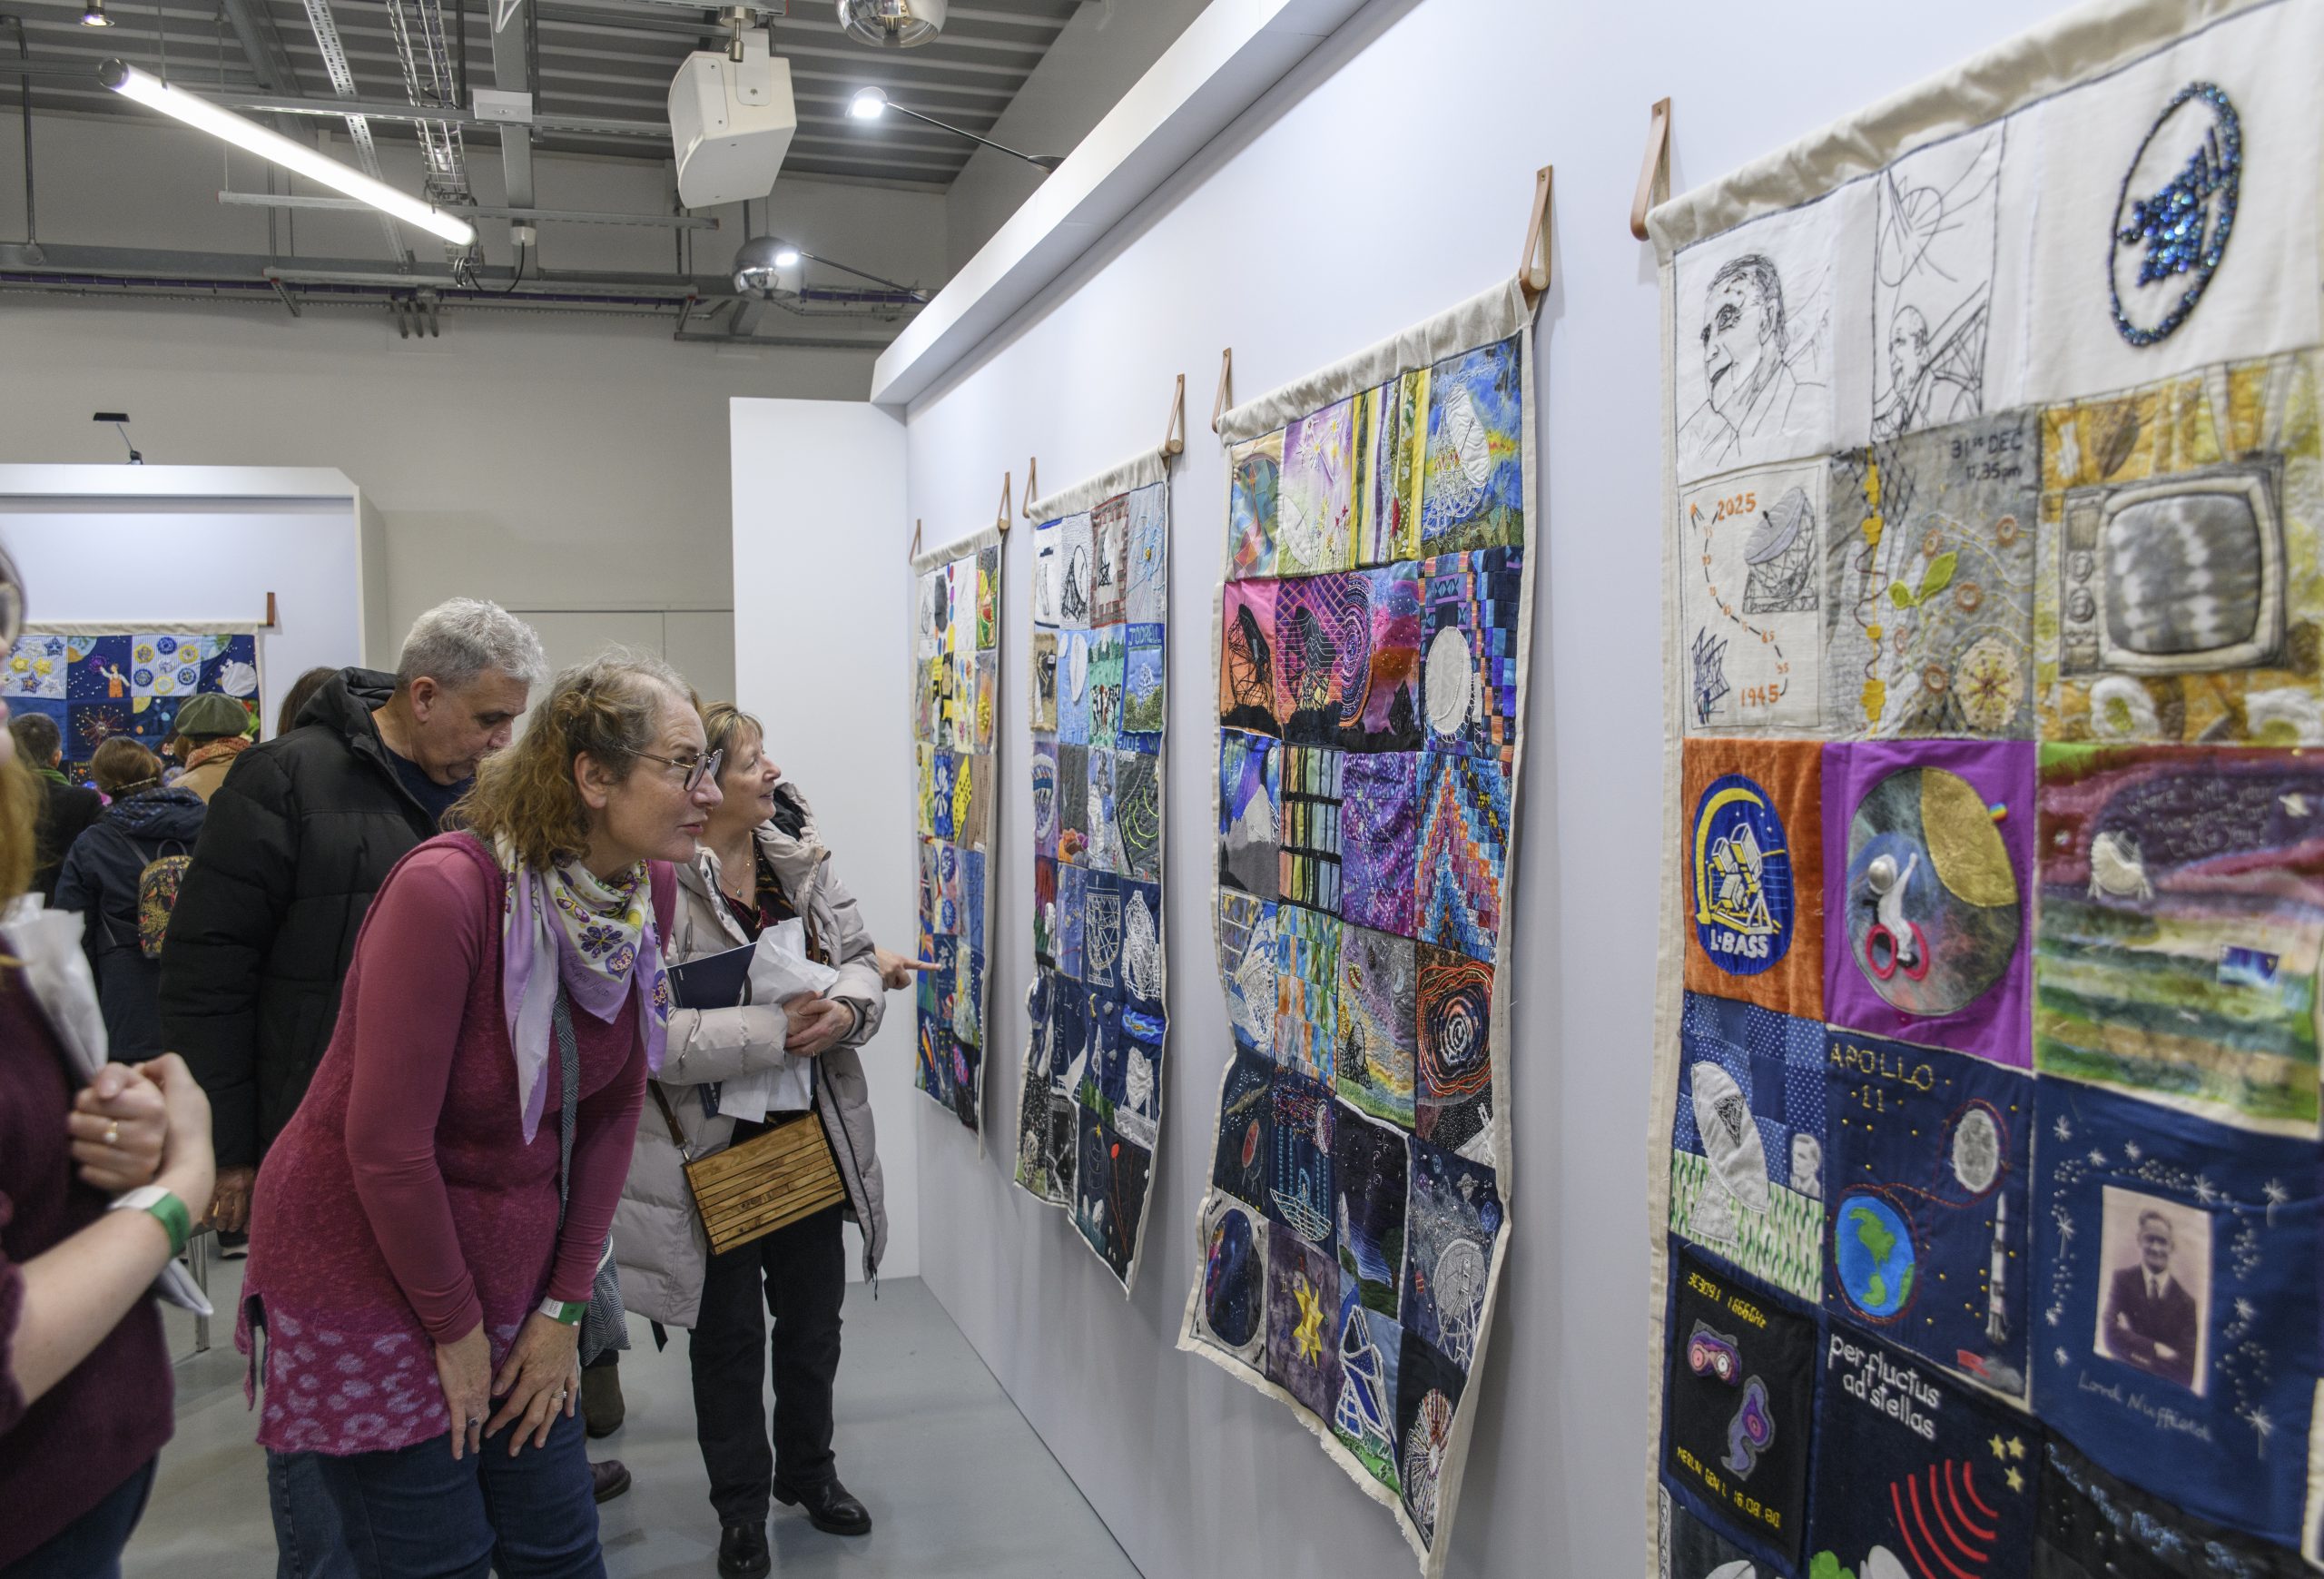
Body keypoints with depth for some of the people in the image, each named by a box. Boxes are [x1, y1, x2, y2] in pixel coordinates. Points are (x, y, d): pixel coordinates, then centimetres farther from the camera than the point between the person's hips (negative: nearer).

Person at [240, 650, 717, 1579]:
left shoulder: (649, 889, -6)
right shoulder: (446, 891, -27)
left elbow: (613, 1107, 0)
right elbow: (386, 1139, -23)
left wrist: (564, 1307, 0)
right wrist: (454, 1328, -12)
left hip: (513, 1263, 6)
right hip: (368, 1269, -6)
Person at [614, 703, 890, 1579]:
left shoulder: (801, 858, -2)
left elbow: (860, 958, 5)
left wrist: (847, 1007, -17)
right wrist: (775, 1030, -30)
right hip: (714, 1143, -5)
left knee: (813, 1317, 20)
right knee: (729, 1333, 14)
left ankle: (808, 1468, 44)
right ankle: (740, 1503, 35)